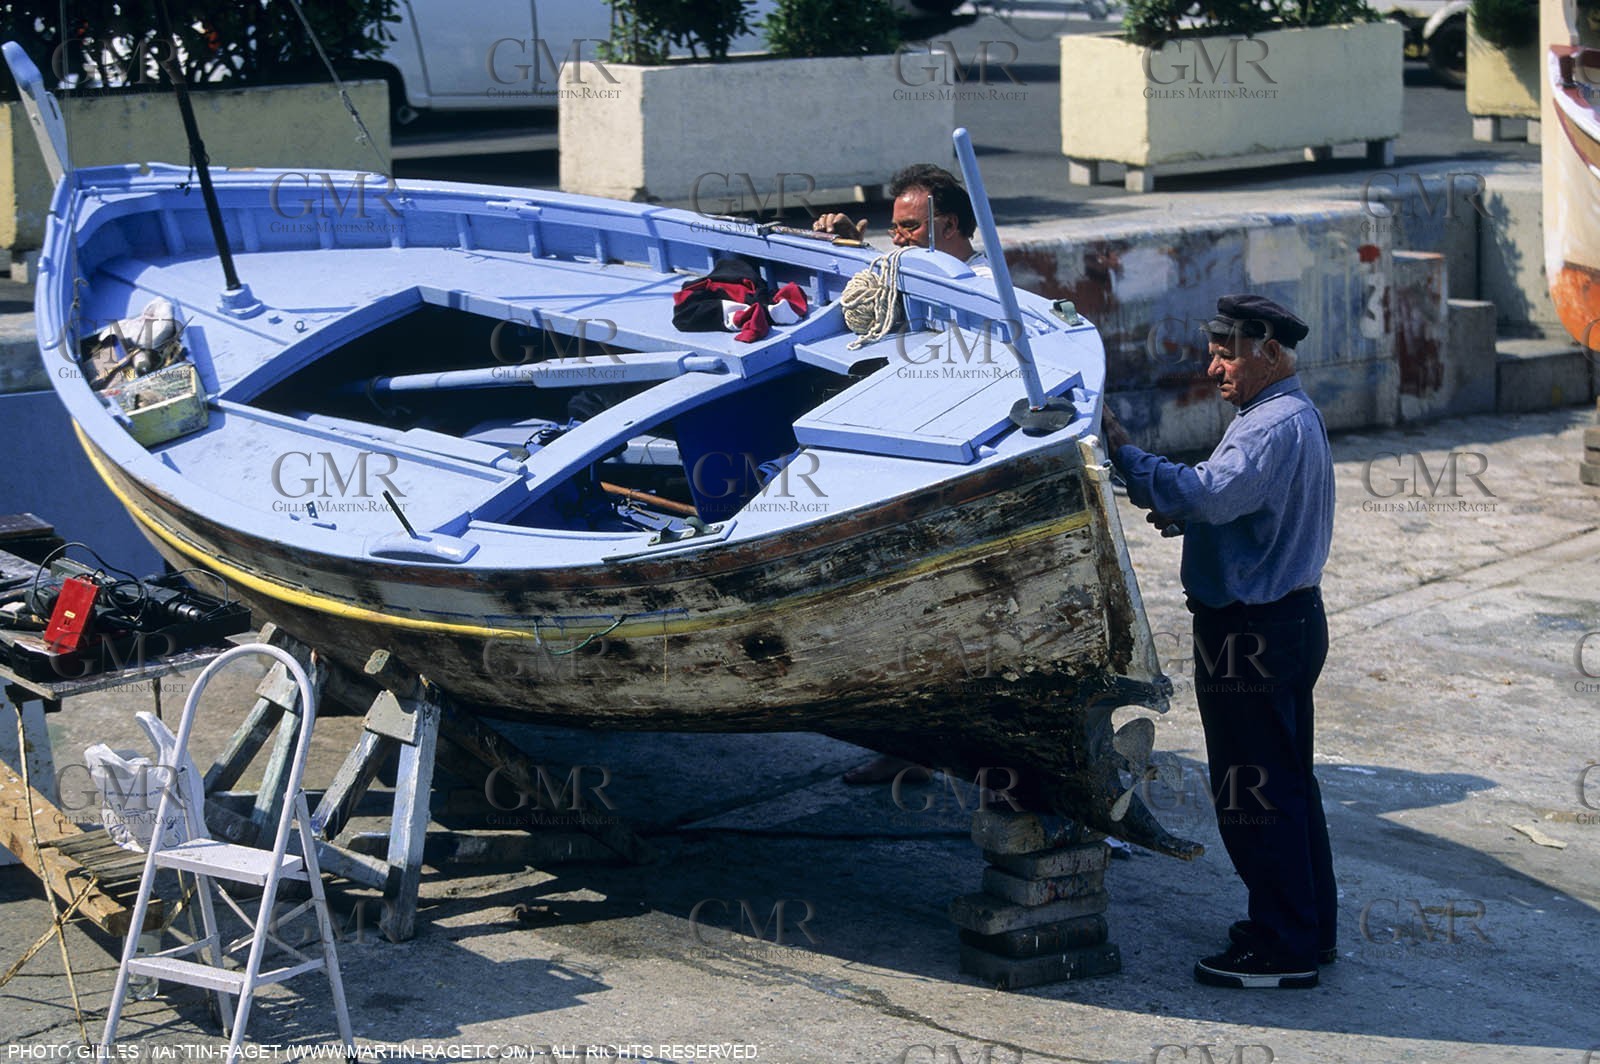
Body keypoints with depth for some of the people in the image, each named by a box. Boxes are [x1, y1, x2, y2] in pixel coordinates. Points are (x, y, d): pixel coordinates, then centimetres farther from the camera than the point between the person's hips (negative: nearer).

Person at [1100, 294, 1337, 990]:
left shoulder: (1277, 425, -19)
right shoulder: (1290, 415, 16)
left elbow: (1209, 494, -32)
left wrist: (1125, 457, -26)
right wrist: (1181, 515, 4)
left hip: (1253, 637, -11)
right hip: (1289, 618, 11)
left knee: (1254, 792, -4)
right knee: (1287, 783, 18)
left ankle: (1281, 948, 2)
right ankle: (1310, 928, 27)